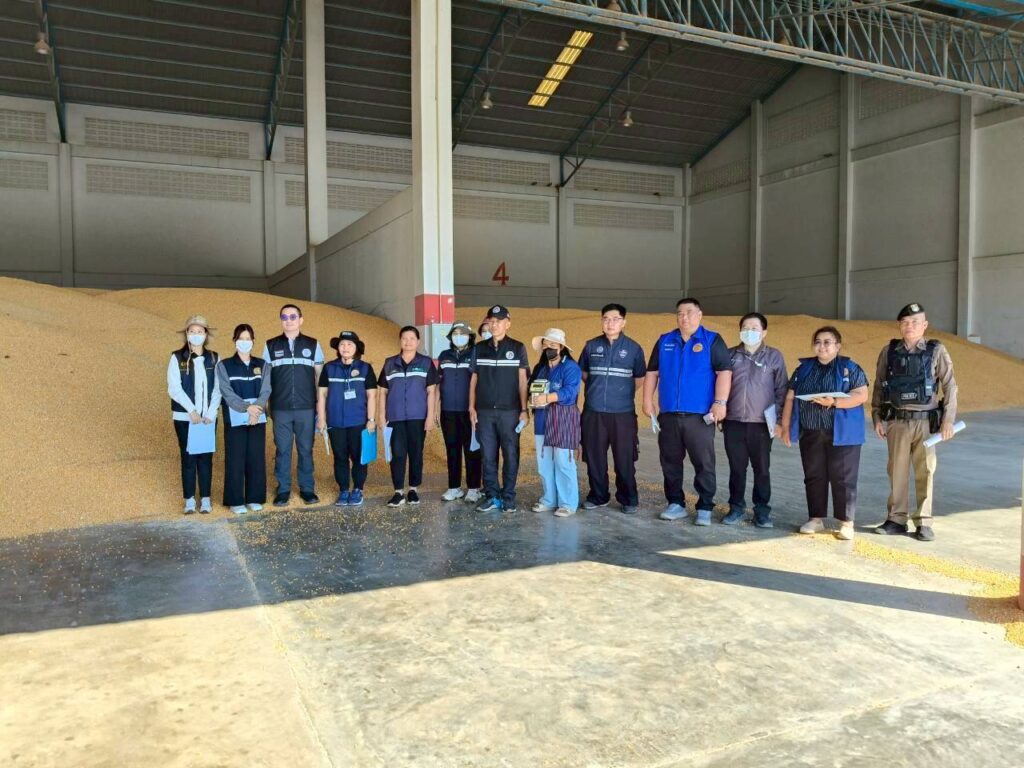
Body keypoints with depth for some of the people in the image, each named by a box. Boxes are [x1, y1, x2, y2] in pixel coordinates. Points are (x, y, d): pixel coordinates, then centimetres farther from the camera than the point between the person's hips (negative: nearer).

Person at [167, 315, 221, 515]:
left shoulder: (213, 358, 5)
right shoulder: (177, 358, -1)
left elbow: (218, 389, 2)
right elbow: (174, 388, -7)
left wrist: (210, 413, -9)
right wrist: (192, 410, -15)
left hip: (208, 417, 2)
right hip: (184, 417, -2)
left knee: (206, 457, 5)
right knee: (188, 458, 4)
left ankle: (205, 499, 14)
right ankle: (189, 500, 13)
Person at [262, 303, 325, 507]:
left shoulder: (313, 345, 6)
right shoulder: (271, 346, 7)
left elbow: (320, 376, 8)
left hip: (306, 408, 0)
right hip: (280, 408, 0)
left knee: (306, 449, 6)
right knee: (282, 450, 5)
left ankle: (307, 488, 16)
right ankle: (283, 490, 14)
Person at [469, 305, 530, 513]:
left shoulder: (517, 348, 2)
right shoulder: (479, 348, 9)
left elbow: (522, 380, 1)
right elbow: (473, 380, 11)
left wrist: (524, 409, -4)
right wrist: (472, 407, 5)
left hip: (509, 411, -2)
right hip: (485, 411, 2)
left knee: (510, 455, 2)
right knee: (488, 456, 5)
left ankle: (508, 496, 11)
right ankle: (491, 496, 13)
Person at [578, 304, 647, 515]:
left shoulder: (633, 348, 2)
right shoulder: (591, 346, 6)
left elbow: (640, 378, 11)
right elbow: (583, 373, 18)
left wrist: (623, 394, 7)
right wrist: (597, 390, 11)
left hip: (623, 413, -2)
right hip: (593, 412, 2)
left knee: (625, 458, 1)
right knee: (594, 457, 8)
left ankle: (628, 500, 14)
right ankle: (598, 496, 22)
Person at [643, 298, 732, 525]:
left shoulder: (712, 340, 1)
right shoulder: (664, 341, 12)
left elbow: (724, 372, -6)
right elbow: (652, 372, 14)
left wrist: (720, 402, -15)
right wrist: (648, 400, 6)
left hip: (700, 415, -4)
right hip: (668, 414, 4)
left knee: (703, 463, 0)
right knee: (670, 462, 9)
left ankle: (705, 508, 9)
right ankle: (676, 504, 20)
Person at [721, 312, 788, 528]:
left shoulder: (774, 356, 4)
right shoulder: (730, 355, 9)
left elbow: (782, 390, 3)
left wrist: (779, 420, -2)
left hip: (761, 424, -1)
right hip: (733, 422, 2)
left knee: (762, 469, 5)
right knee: (736, 468, 7)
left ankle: (762, 510, 16)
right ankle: (736, 508, 18)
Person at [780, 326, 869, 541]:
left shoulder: (850, 368, 0)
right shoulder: (803, 368, 11)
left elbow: (861, 395, -10)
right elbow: (790, 398, 11)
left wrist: (835, 402, -22)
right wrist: (786, 427, 6)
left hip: (841, 434, -4)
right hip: (810, 433, 4)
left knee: (842, 478, -1)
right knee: (813, 477, 8)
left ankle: (846, 523, 7)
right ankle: (816, 518, 18)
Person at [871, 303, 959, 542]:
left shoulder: (936, 351, -2)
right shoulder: (889, 351, 4)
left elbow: (950, 387, -2)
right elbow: (878, 387, 7)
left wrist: (948, 419, -7)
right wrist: (877, 417, 3)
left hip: (925, 421, -2)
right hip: (897, 421, 2)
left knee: (925, 472, 5)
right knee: (897, 471, 7)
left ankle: (924, 522, 14)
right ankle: (896, 519, 16)